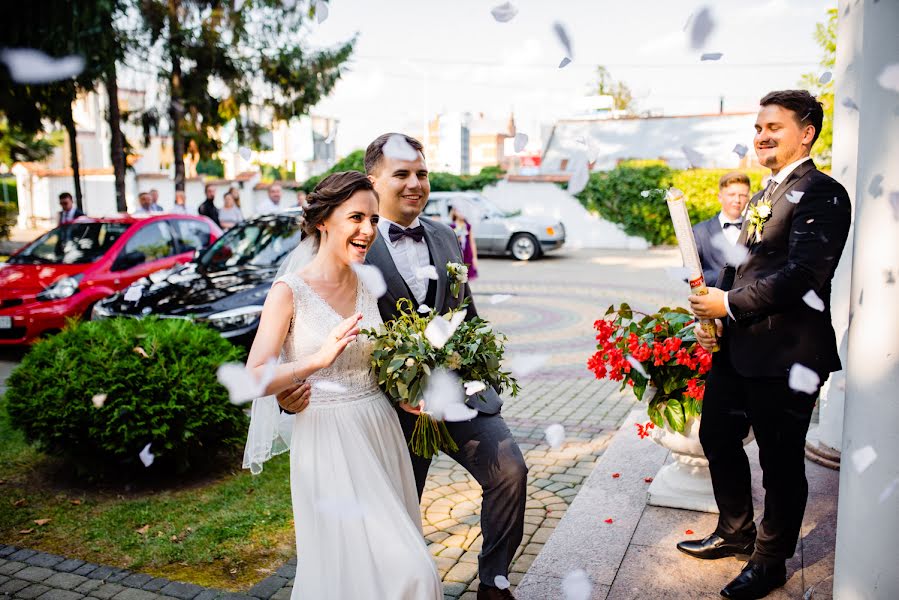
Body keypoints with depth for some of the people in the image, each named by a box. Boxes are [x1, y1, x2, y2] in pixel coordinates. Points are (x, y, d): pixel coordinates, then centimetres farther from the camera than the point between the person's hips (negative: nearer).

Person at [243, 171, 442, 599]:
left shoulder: (367, 285, 6)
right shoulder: (289, 291, -11)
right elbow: (251, 380, -17)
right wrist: (317, 360, -32)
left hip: (381, 433, 6)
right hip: (327, 442, -6)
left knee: (402, 561, 15)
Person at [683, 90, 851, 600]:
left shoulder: (820, 194, -12)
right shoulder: (765, 196, 17)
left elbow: (803, 276, -23)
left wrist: (730, 303, -17)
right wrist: (713, 316, 3)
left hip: (784, 352, -9)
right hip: (737, 346, 9)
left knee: (781, 460, 7)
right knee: (718, 437, 19)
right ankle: (736, 533, 40)